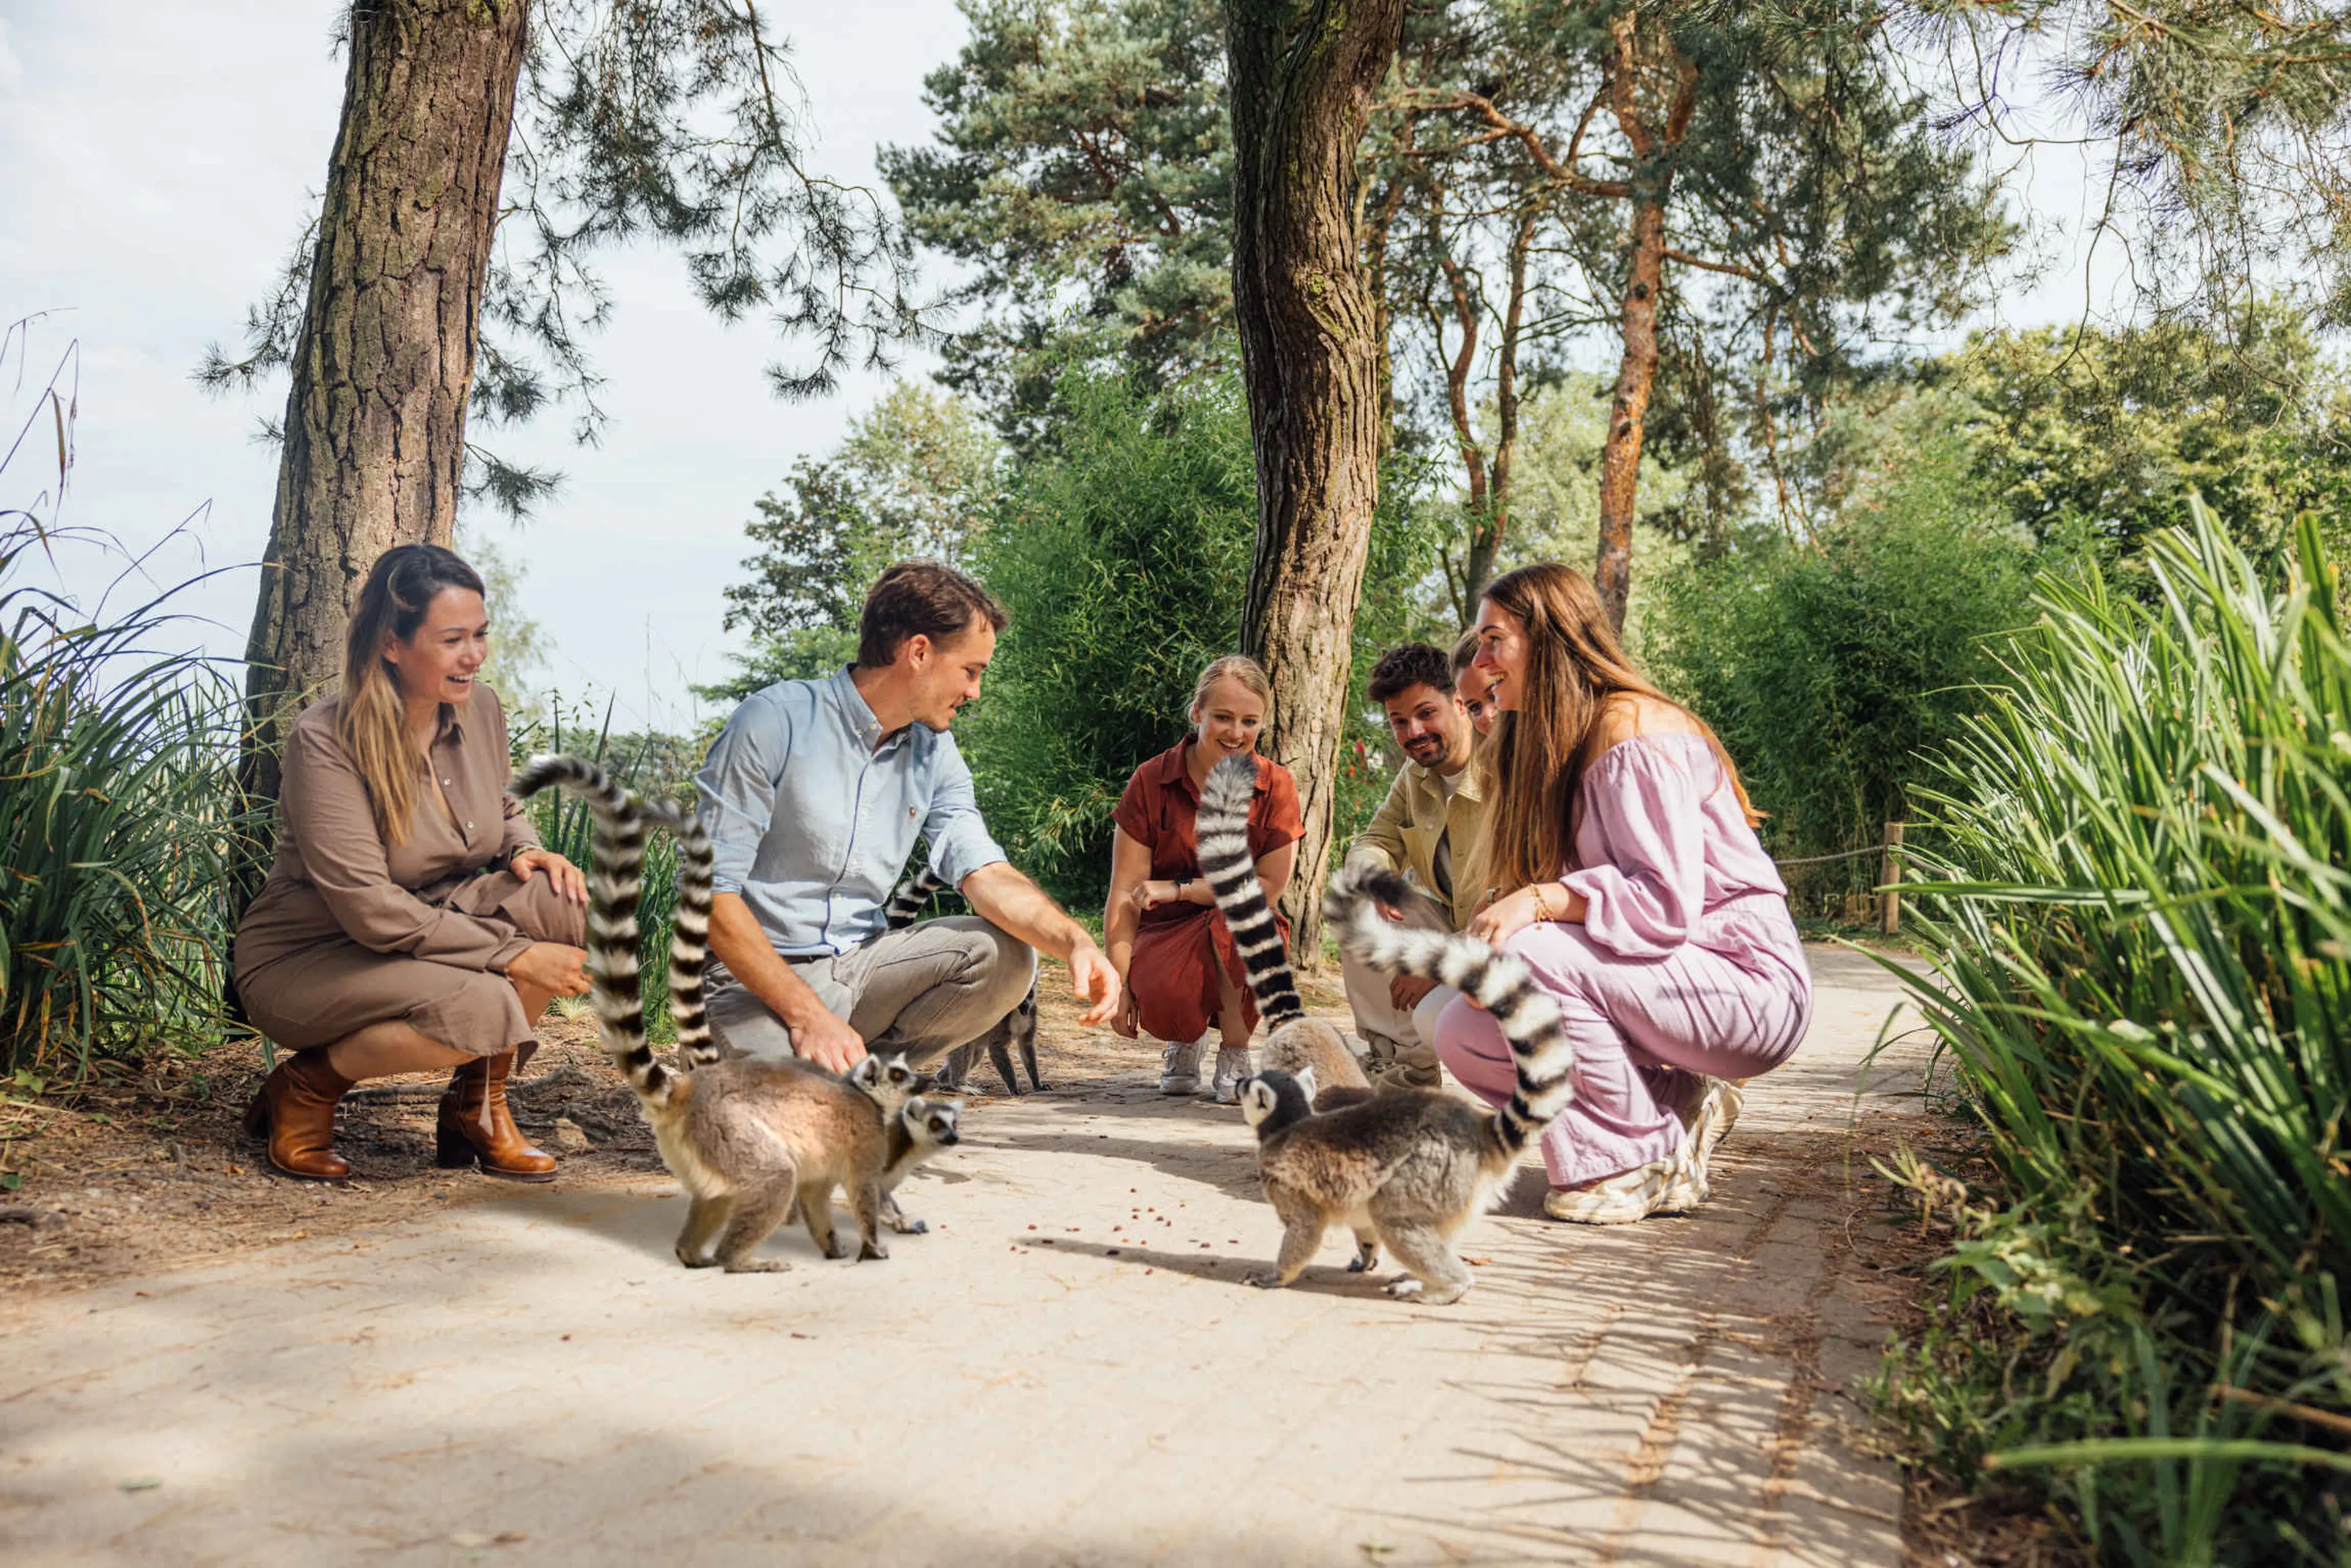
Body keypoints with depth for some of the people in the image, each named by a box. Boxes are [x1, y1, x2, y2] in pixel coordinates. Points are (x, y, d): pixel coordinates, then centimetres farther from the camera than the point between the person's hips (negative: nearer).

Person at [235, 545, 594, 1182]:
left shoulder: (480, 711, -4)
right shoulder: (325, 741, -23)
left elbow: (505, 809, 16)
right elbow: (370, 909, -27)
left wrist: (525, 851, -9)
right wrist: (514, 956, -28)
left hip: (434, 930, 6)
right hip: (308, 959, -6)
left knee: (565, 901, -21)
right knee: (481, 1008, -34)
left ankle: (478, 1108, -3)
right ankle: (307, 1083, -3)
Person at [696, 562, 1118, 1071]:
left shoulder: (934, 754, 5)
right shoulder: (776, 721, -14)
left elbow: (986, 874, -7)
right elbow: (712, 891, -17)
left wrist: (1073, 940, -27)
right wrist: (805, 1013, -25)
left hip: (858, 966, 6)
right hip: (755, 979, -6)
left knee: (1006, 955, -14)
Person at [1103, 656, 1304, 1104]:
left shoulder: (1276, 786, -4)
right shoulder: (1151, 781, -6)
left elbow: (1270, 888, -9)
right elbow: (1125, 894, -8)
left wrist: (1178, 890, -15)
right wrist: (1118, 982, -16)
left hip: (1246, 939, 0)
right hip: (1166, 934, 0)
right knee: (1163, 999, -32)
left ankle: (1235, 1054, -9)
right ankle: (1185, 1039, 10)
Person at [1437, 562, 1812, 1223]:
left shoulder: (1631, 732, -18)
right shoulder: (1558, 743, 12)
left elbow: (1665, 904, -26)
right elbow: (1576, 894, 10)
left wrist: (1541, 902, -33)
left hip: (1750, 985, -9)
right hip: (1666, 974, 9)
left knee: (1527, 957, -31)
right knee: (1461, 1034, -2)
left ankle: (1642, 1160, -12)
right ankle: (1679, 1105, 5)